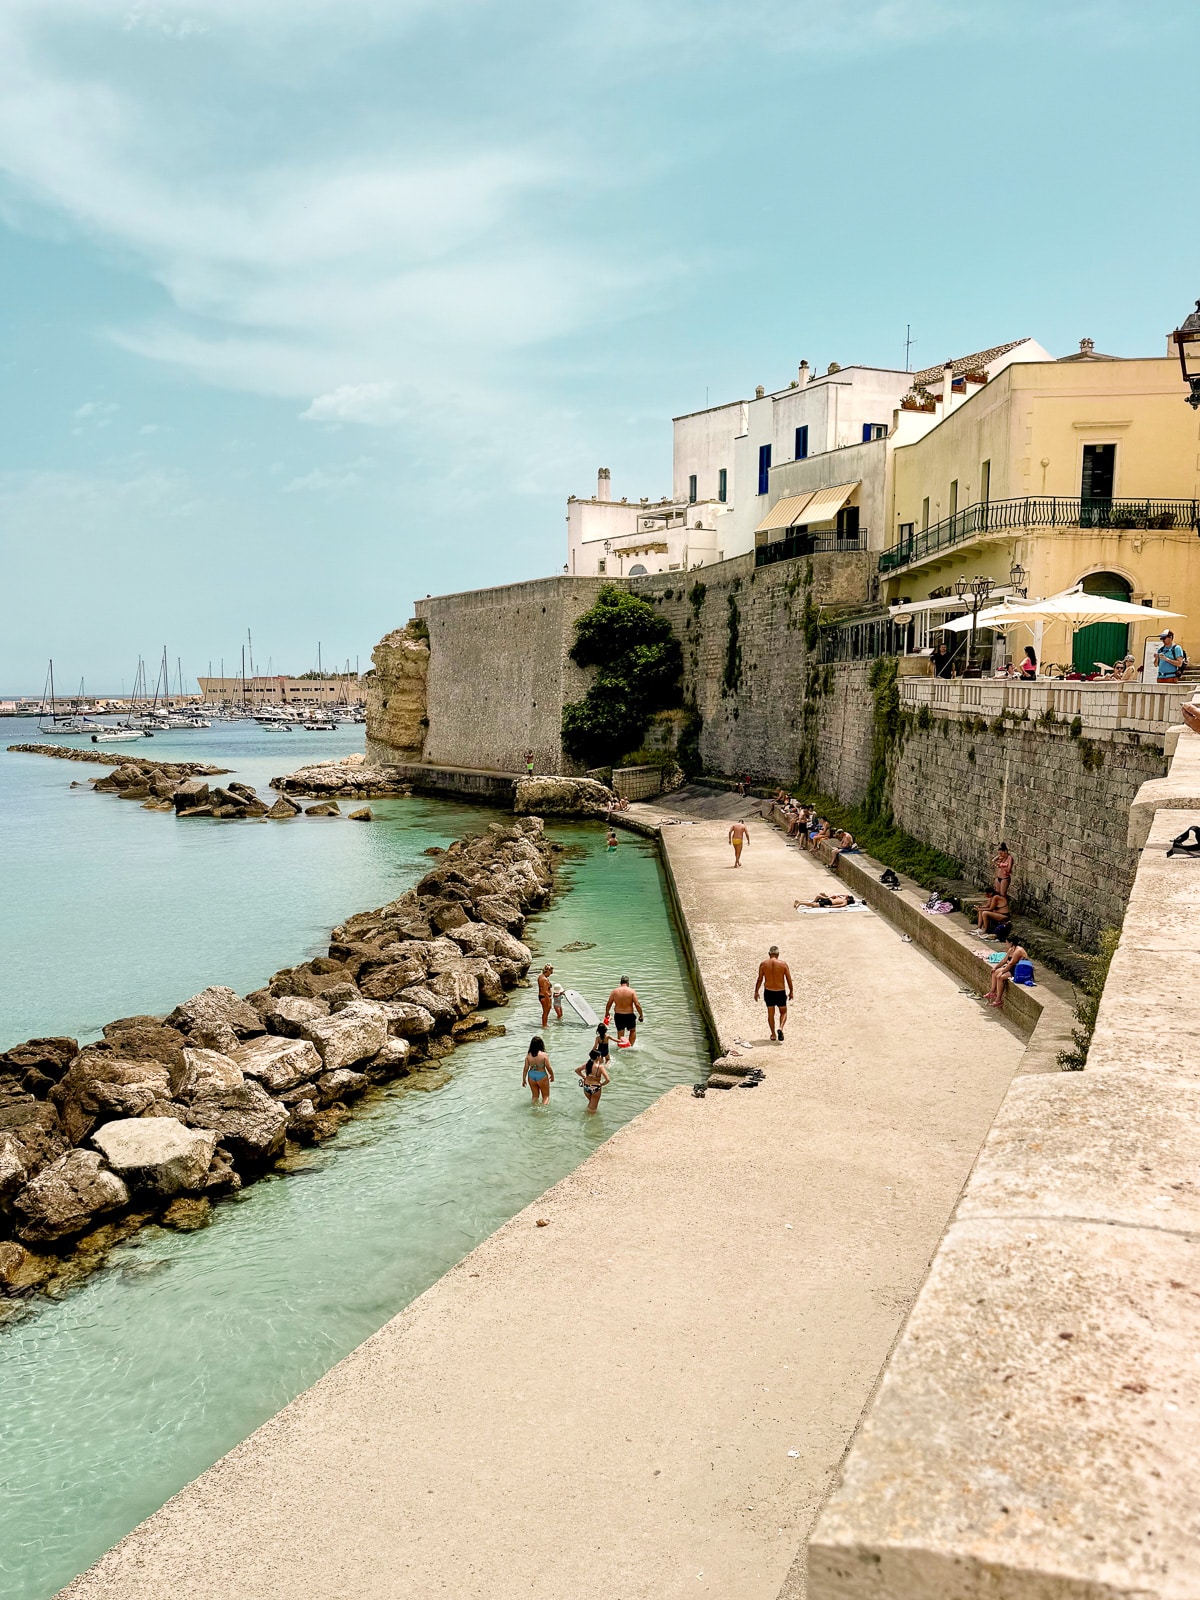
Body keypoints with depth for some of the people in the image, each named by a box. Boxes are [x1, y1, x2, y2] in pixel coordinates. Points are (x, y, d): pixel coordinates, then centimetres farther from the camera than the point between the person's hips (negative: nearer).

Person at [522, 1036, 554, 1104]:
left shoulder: (528, 1055, -8)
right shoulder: (544, 1055, -17)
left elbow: (526, 1068, -3)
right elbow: (549, 1068, -11)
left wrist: (524, 1080, 8)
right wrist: (552, 1076, 7)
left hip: (531, 1076, 3)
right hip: (541, 1076, -3)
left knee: (535, 1096, 21)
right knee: (546, 1096, 11)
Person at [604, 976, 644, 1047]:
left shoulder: (615, 991, -4)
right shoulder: (631, 991, -10)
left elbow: (608, 1004, 3)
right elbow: (637, 1004, -13)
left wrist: (607, 1013, 19)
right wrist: (641, 1015, -2)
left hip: (618, 1015, 1)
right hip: (629, 1015, -1)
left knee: (620, 1032, 16)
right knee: (633, 1030, 22)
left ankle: (620, 1046, 20)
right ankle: (630, 1046, 20)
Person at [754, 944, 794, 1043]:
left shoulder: (763, 964, -5)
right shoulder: (783, 964, -7)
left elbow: (760, 980, -2)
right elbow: (789, 979, -3)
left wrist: (756, 992, 9)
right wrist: (791, 991, 10)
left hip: (768, 992, 1)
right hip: (780, 992, -1)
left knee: (770, 1013, 17)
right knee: (783, 1012, 17)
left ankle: (773, 1034, 22)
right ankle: (781, 1028, -9)